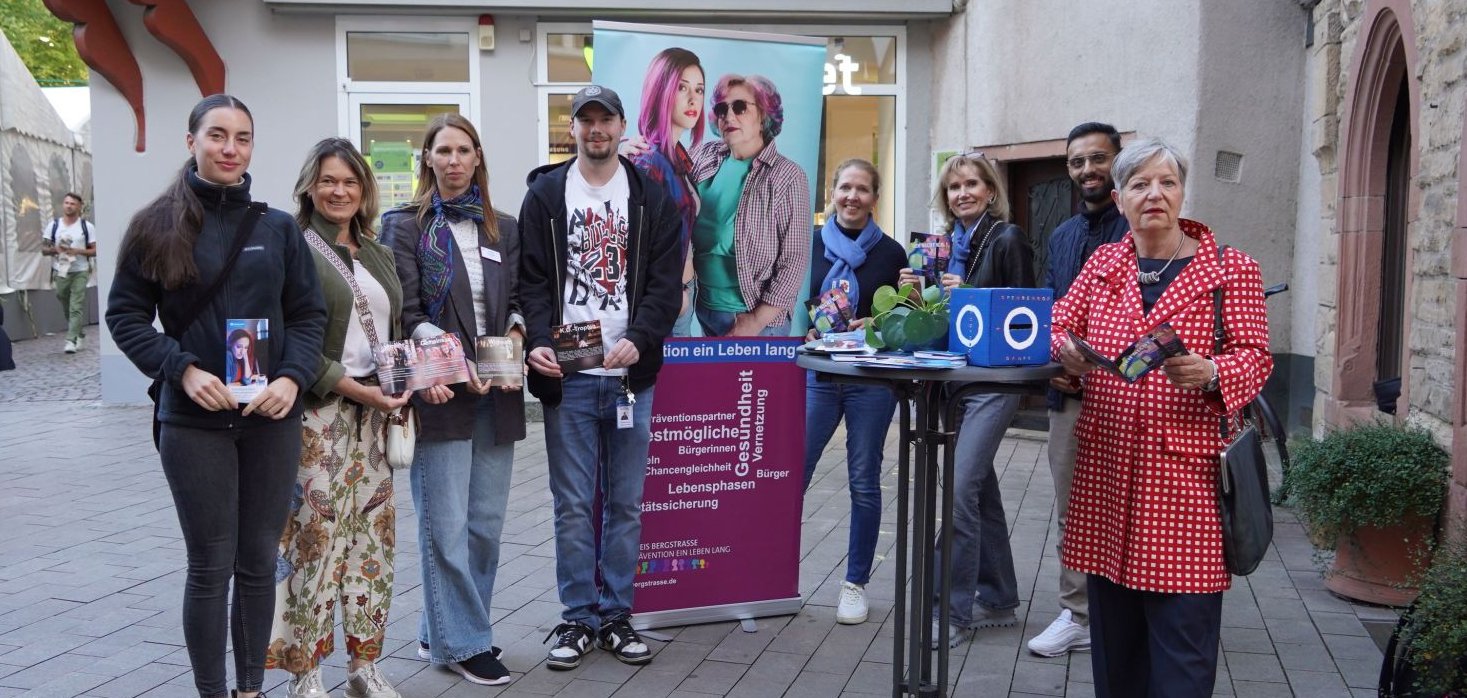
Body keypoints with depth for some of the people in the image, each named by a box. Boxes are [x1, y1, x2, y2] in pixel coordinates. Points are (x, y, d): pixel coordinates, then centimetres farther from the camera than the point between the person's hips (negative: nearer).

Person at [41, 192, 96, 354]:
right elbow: (44, 249, 7)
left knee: (76, 307, -9)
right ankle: (79, 331, 29)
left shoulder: (87, 227, -1)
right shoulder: (54, 225, 5)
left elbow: (95, 250, -2)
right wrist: (55, 250, -14)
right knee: (67, 307, 11)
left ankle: (72, 340, -11)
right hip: (60, 272, 3)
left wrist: (77, 251, -17)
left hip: (80, 272, -3)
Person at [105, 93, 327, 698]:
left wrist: (292, 377, -10)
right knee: (211, 566, 2)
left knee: (259, 562, 10)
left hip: (272, 419, 2)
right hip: (194, 421, -2)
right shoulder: (158, 226, 1)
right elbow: (125, 313, 1)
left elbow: (308, 314, 7)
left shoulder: (278, 229, 7)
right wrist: (182, 370, -13)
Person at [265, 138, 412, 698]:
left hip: (375, 415, 7)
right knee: (316, 538, -4)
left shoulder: (378, 255, 17)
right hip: (319, 416, -6)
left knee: (373, 537, 9)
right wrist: (355, 389, -16)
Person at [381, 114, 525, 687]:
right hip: (440, 393, -5)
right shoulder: (406, 225, 1)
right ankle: (463, 642, 9)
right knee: (446, 526, -2)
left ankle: (441, 633, 23)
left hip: (496, 393, 5)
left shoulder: (503, 229, 14)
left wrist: (515, 330, -8)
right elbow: (407, 314, -6)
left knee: (486, 524, 9)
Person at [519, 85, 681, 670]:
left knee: (626, 503, 8)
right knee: (573, 505, 4)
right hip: (567, 374, -1)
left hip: (630, 374, 1)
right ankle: (578, 618, 16)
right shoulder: (545, 194, 6)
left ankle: (616, 616, 21)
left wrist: (638, 341, -17)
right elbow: (533, 280, 0)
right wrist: (538, 342, -17)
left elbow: (665, 282, 0)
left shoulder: (652, 198, 7)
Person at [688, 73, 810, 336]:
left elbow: (794, 260, -11)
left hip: (760, 322, -4)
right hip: (705, 310, 5)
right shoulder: (704, 156, 3)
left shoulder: (786, 176, -10)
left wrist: (756, 321, -14)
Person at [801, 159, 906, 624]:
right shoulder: (808, 244, 5)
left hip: (871, 379, -1)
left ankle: (856, 583, 18)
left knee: (864, 481, 5)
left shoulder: (891, 253, 3)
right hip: (817, 373, 1)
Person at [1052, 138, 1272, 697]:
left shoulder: (1231, 269, 3)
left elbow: (1255, 356, -1)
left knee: (1182, 624, -4)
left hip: (1185, 467, -3)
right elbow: (1059, 324, 15)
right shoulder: (1102, 262, 13)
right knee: (1113, 624, 10)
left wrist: (1210, 373, -22)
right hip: (1107, 462, 4)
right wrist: (1066, 350, -9)